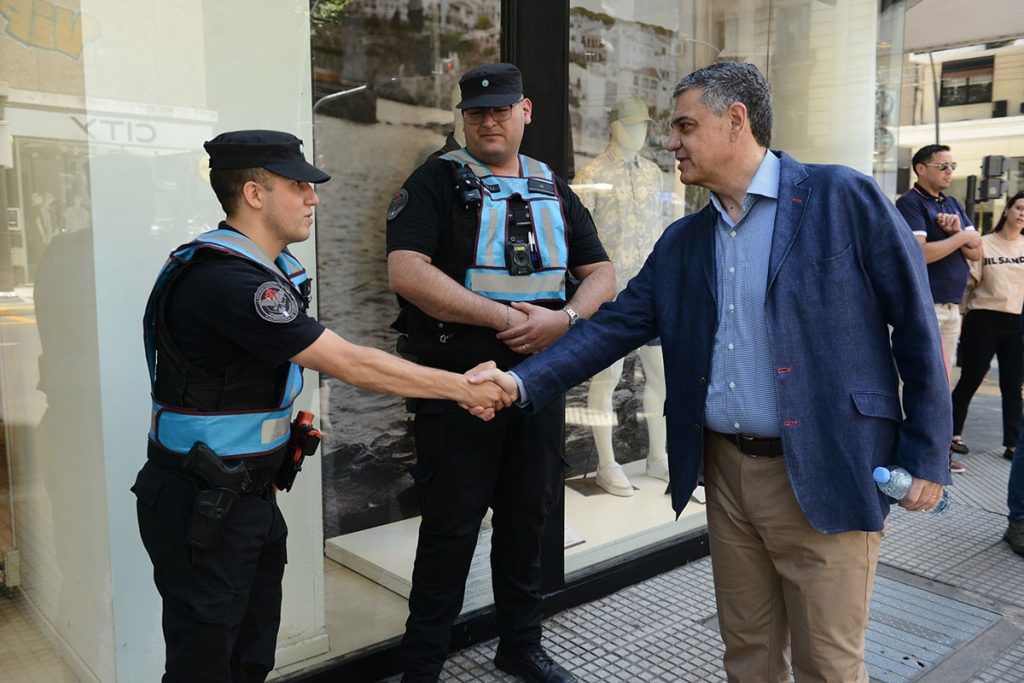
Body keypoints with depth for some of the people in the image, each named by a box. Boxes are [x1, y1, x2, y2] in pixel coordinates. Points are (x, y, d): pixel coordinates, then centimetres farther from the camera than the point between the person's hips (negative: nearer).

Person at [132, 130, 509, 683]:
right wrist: (462, 387, -18)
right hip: (200, 506, -9)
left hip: (251, 492, 9)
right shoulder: (222, 279, -25)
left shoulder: (275, 268, 7)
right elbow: (350, 364, -25)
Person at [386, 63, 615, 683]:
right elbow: (407, 272, -18)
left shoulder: (555, 191, 13)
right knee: (452, 525, 3)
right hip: (459, 382, -4)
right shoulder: (438, 182, -3)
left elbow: (601, 274, 9)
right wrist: (503, 316, -20)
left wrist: (563, 318, -13)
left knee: (528, 517, 16)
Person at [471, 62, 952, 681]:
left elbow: (916, 326, -6)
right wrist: (523, 382, -10)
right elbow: (615, 325, 3)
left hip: (824, 475, -5)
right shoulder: (682, 243, 9)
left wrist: (927, 456, -6)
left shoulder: (846, 199, -7)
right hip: (727, 472, 5)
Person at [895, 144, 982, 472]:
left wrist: (959, 230, -9)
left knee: (942, 376, 13)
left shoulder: (953, 204, 16)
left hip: (952, 305, 8)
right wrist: (961, 236, -9)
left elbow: (976, 252, 11)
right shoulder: (910, 203, -7)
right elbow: (919, 253, -20)